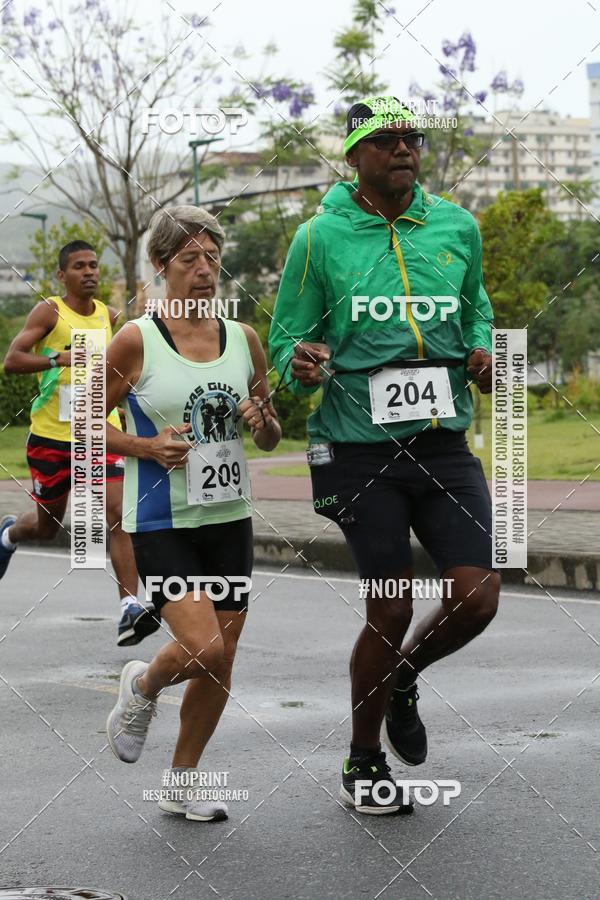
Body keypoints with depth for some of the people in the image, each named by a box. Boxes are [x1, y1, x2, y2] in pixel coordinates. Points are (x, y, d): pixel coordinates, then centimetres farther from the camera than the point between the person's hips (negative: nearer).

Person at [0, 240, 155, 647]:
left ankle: (130, 607, -18)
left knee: (119, 515, -15)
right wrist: (62, 358, -28)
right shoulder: (49, 312, -7)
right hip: (52, 435, -3)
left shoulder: (109, 316, 8)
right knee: (47, 526, 12)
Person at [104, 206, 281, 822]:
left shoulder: (243, 339, 6)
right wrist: (148, 447, -15)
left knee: (220, 665, 6)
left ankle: (181, 782, 26)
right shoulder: (136, 341, -7)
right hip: (161, 522, -5)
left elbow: (270, 439, 16)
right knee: (203, 649, -18)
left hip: (229, 517, 5)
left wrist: (261, 421, -7)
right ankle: (142, 686, 16)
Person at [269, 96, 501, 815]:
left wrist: (483, 352, 3)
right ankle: (363, 762, 23)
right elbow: (287, 335, 3)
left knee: (476, 599, -6)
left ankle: (402, 681, 28)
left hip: (443, 443, 4)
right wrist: (301, 364, -19)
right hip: (361, 450, -3)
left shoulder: (457, 227, 7)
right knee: (390, 613, 0)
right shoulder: (321, 236, -3)